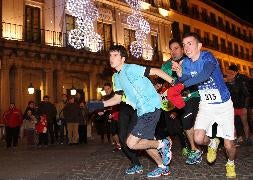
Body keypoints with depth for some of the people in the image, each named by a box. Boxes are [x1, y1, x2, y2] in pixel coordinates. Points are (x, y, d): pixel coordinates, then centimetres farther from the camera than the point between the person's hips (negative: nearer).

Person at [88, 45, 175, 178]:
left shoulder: (130, 69, -12)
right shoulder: (116, 77, 13)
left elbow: (156, 71, -14)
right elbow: (117, 98, 18)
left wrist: (174, 83, -20)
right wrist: (99, 105, 7)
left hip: (151, 108, -9)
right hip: (142, 112, 9)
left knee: (132, 143, -10)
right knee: (143, 142, 17)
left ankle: (162, 144, 6)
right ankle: (163, 167, 33)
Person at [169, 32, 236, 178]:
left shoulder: (207, 56, -19)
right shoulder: (186, 63, -2)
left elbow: (205, 75, -37)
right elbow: (184, 82, -4)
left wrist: (183, 84, -35)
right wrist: (180, 73, -22)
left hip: (224, 104, -3)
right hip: (206, 105, 4)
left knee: (229, 145, 0)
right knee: (199, 139, -15)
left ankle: (231, 164, 34)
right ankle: (212, 143, 22)